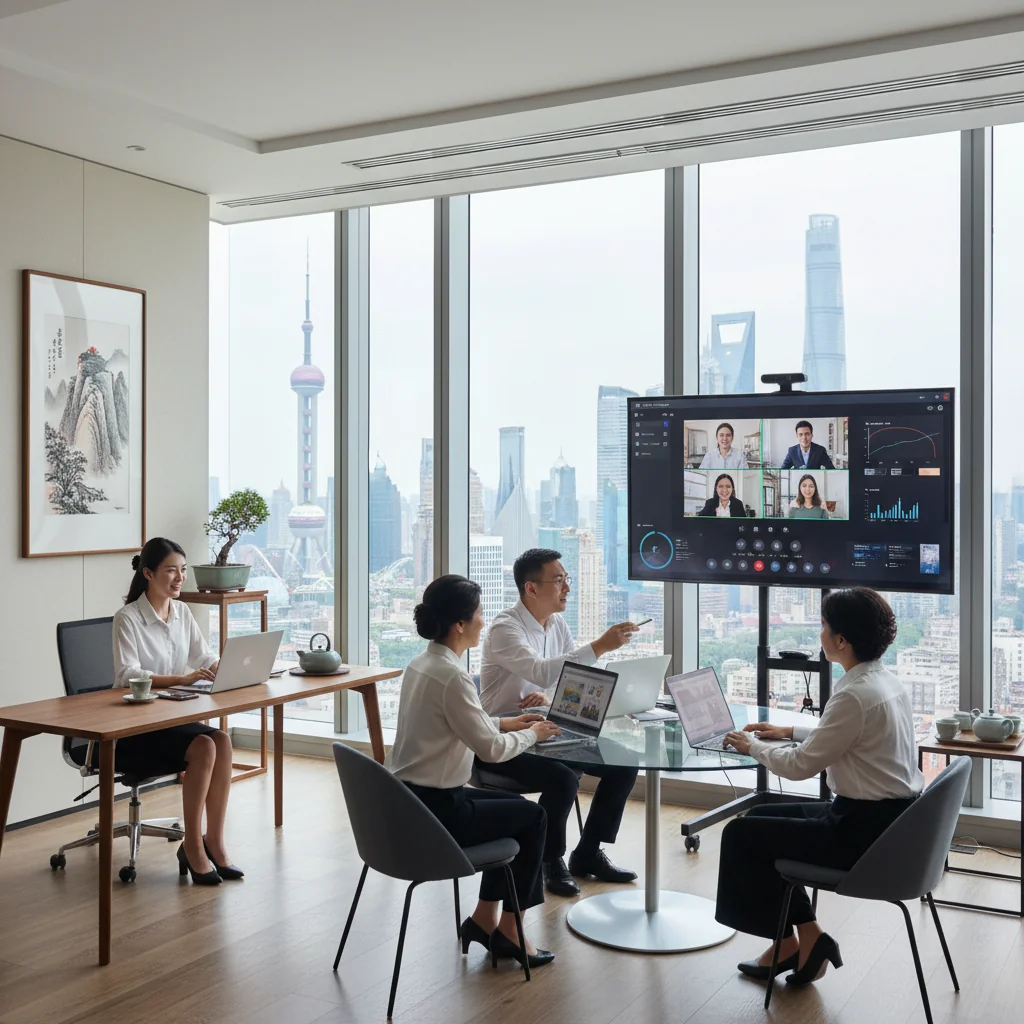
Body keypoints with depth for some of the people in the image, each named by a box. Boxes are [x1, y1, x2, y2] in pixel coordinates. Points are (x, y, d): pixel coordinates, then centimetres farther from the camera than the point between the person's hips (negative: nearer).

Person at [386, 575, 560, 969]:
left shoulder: (422, 663, 5)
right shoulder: (452, 675, -24)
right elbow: (490, 749, -18)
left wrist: (504, 723, 14)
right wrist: (531, 734, 0)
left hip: (410, 799, 9)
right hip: (434, 810, -9)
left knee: (517, 808, 22)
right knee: (533, 817, 11)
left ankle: (485, 917, 25)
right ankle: (506, 929, 21)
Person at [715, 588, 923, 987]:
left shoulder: (855, 694, -24)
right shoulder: (885, 680, 6)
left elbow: (801, 766, -17)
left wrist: (752, 746, -1)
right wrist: (788, 730, 22)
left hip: (865, 831, -10)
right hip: (890, 818, 10)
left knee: (740, 833, 0)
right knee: (762, 817, 18)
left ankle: (791, 942, 15)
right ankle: (804, 939, 20)